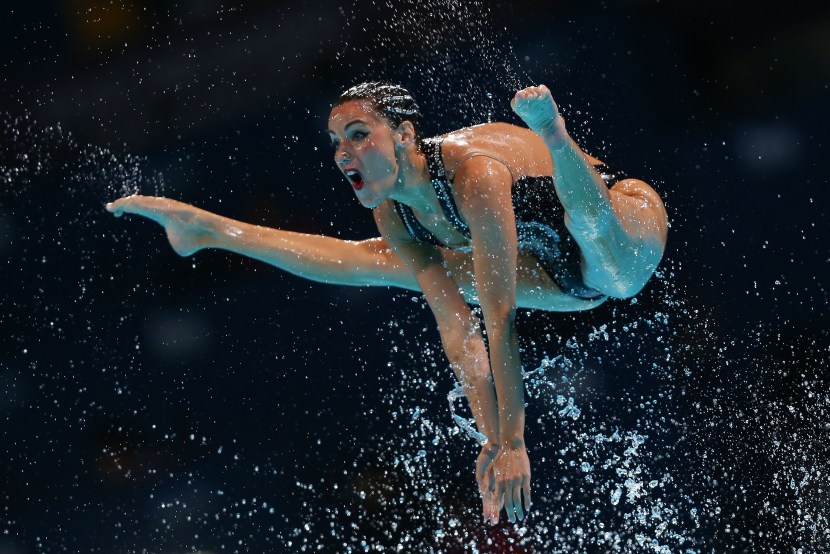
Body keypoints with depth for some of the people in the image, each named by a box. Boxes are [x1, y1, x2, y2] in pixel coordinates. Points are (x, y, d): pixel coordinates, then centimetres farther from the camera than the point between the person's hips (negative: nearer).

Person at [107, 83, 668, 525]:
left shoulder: (474, 170, -33)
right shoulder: (393, 211, -9)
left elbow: (500, 320, -34)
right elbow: (455, 324, -12)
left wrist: (515, 444, -34)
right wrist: (491, 437, -19)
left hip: (627, 237, -7)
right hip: (570, 281, 7)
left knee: (588, 219, -44)